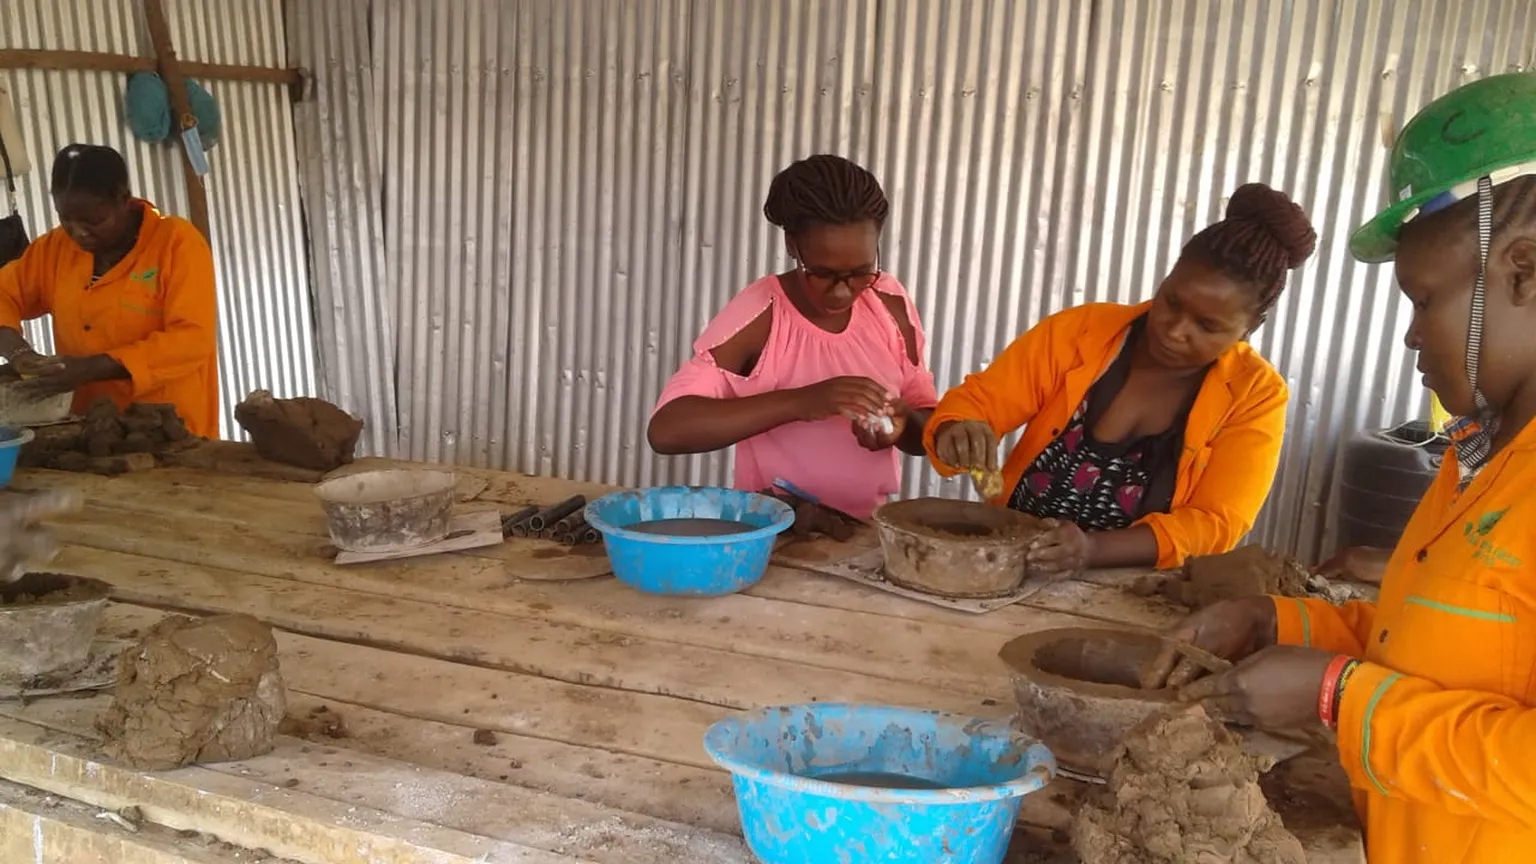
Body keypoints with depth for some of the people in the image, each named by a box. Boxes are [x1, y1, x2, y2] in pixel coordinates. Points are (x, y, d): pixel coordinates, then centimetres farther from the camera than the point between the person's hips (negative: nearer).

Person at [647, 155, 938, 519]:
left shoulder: (890, 304, -1)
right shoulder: (756, 315, -12)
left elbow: (928, 433, 7)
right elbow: (665, 429, -21)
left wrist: (903, 424, -15)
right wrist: (799, 401, -28)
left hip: (868, 529, 3)